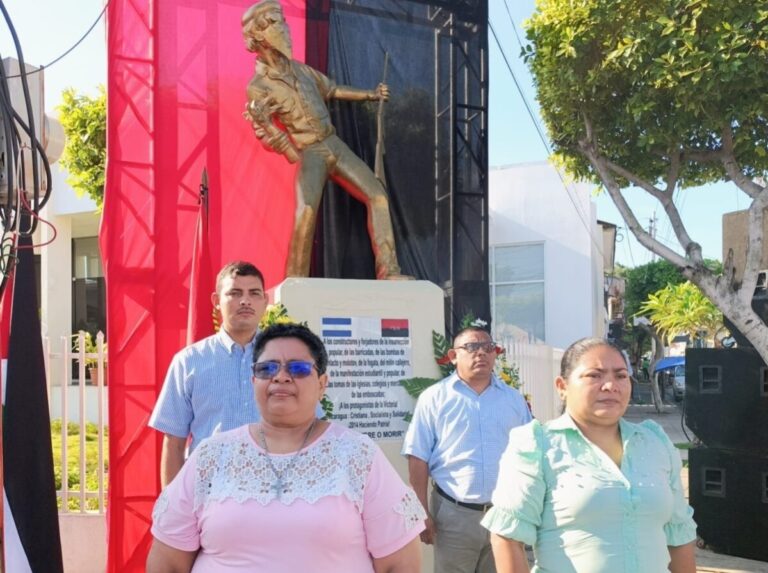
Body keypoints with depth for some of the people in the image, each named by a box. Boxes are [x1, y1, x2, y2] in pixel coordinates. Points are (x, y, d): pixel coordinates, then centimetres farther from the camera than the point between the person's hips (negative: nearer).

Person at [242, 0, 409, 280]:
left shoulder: (298, 68, 12)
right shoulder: (258, 87, -7)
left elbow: (331, 89, 28)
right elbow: (267, 137, -4)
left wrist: (370, 94, 33)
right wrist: (258, 118, -23)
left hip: (335, 145, 7)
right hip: (310, 154, -7)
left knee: (377, 194, -3)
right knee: (306, 210, -29)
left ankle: (388, 271, -2)